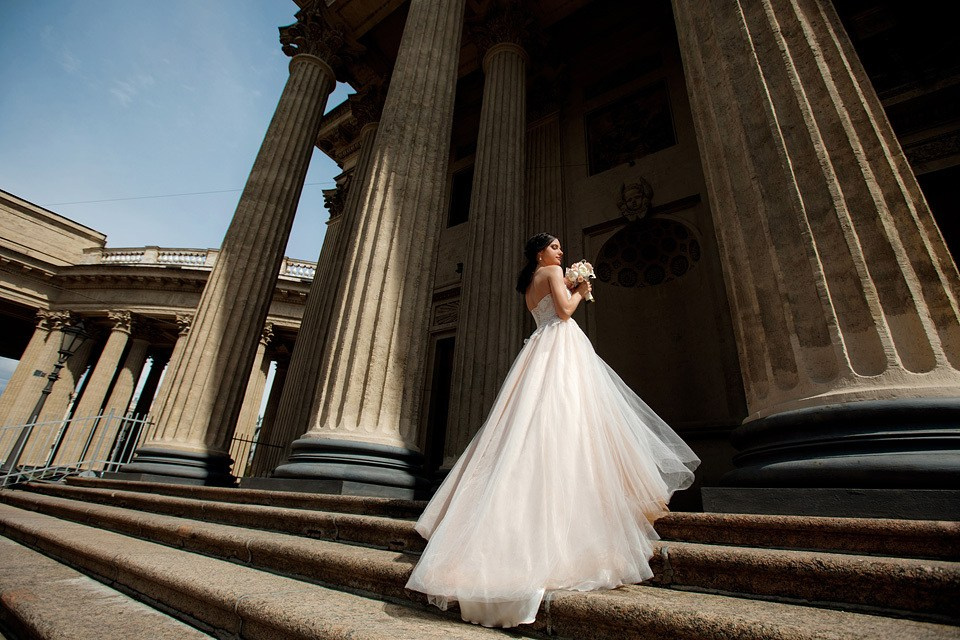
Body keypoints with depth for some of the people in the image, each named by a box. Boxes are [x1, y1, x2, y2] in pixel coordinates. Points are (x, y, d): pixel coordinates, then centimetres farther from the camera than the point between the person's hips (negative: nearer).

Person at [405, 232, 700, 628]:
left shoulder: (528, 286, 26)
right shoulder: (552, 272, 1)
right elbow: (565, 309, -11)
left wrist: (572, 294, 27)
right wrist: (579, 292, 8)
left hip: (539, 349, 9)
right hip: (561, 346, -8)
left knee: (530, 424, 4)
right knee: (564, 421, -12)